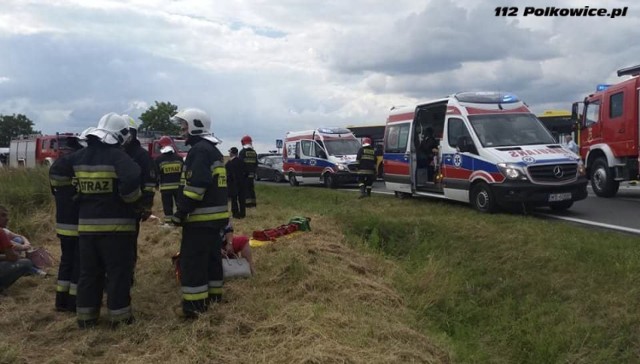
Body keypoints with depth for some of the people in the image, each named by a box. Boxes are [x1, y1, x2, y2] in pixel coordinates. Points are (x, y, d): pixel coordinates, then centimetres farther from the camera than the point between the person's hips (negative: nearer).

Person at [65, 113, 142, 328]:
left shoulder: (78, 157, 8)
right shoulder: (117, 156, -14)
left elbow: (58, 173, 19)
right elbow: (132, 178, -30)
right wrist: (132, 202, -12)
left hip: (87, 224, 6)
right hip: (116, 225, -6)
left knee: (89, 272, 15)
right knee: (118, 272, 4)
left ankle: (85, 316, 20)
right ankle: (119, 315, 8)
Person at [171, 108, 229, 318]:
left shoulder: (199, 150, -15)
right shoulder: (213, 151, 18)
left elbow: (195, 186, -24)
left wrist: (181, 213, -19)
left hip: (201, 216, -10)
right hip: (216, 214, 10)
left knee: (191, 260, -6)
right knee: (211, 256, 18)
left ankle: (194, 305, -3)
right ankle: (214, 294, 27)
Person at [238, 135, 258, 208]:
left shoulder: (242, 152, -9)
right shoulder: (254, 152, 12)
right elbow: (256, 164, 15)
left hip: (245, 173, -6)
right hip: (252, 173, 6)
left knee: (245, 187, -6)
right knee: (251, 187, 12)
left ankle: (248, 201, -12)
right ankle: (253, 201, 12)